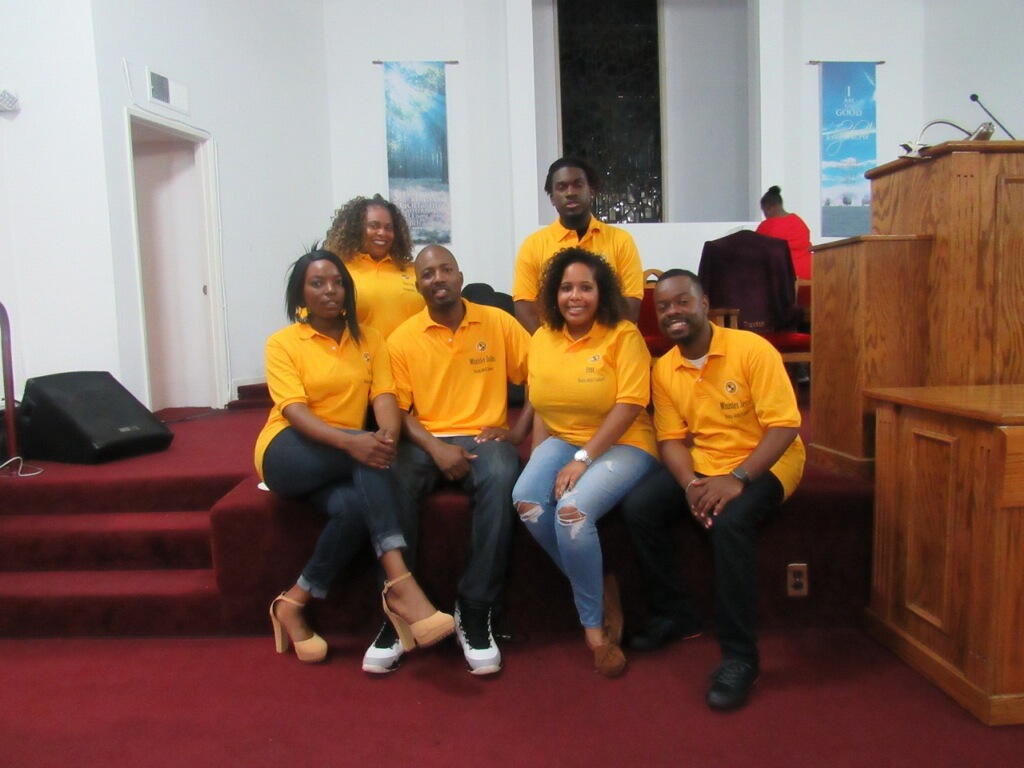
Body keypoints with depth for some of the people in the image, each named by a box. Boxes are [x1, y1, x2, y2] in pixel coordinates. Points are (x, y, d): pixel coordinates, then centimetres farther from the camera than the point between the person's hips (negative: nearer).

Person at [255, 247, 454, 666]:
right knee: (365, 454, -33)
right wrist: (350, 441, -34)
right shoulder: (282, 343, -1)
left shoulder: (369, 340, 9)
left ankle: (294, 604, -12)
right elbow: (294, 412, -15)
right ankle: (400, 585, -37)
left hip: (344, 462, 3)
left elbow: (385, 397, -5)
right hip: (287, 453, -3)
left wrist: (389, 436, -29)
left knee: (355, 505, -32)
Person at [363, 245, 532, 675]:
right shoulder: (401, 339, 5)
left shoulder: (498, 322, 5)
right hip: (425, 441, 1)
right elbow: (397, 410, 2)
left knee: (500, 479, -35)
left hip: (484, 437, 0)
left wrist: (519, 430, -5)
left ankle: (475, 613, -22)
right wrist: (435, 447, -14)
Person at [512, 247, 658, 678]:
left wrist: (584, 459, -21)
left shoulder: (624, 335, -8)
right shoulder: (542, 339, 8)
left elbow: (629, 406, -15)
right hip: (562, 441, 5)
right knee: (526, 499, -25)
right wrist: (539, 459, -5)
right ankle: (600, 590, -3)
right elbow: (539, 406, 10)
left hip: (622, 445, -5)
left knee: (573, 509, -31)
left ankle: (594, 624, -7)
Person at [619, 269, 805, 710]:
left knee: (729, 521, -34)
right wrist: (690, 484, -21)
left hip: (763, 464, -5)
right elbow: (671, 438, 0)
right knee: (638, 508, -17)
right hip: (700, 465, 5)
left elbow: (785, 425, -18)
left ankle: (739, 655, -18)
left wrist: (737, 478, -28)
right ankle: (676, 615, 5)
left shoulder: (751, 349, -14)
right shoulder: (663, 370, 1)